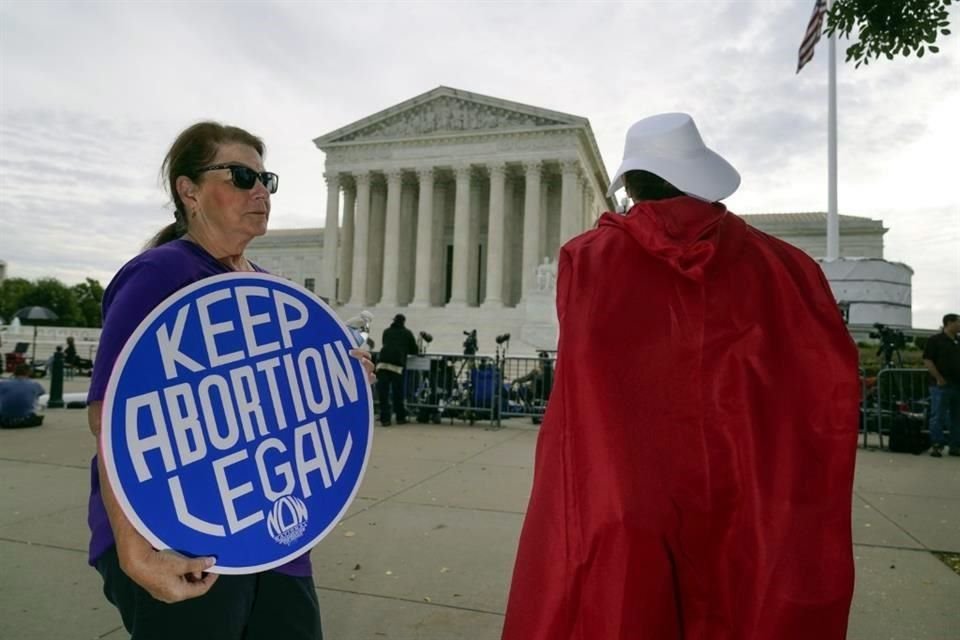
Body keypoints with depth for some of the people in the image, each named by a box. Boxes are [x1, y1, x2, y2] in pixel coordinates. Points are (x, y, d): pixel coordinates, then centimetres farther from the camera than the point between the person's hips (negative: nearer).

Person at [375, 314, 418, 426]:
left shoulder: (386, 331, 24)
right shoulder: (407, 333, 16)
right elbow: (414, 351, 19)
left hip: (383, 363, 2)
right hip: (397, 363, -1)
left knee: (383, 392, 2)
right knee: (398, 391, 9)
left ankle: (385, 419, -2)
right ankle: (400, 417, 20)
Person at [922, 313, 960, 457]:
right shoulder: (935, 340, -6)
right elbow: (927, 361, -11)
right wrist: (939, 378, -15)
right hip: (941, 385, -7)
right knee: (938, 417, -3)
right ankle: (936, 445, 3)